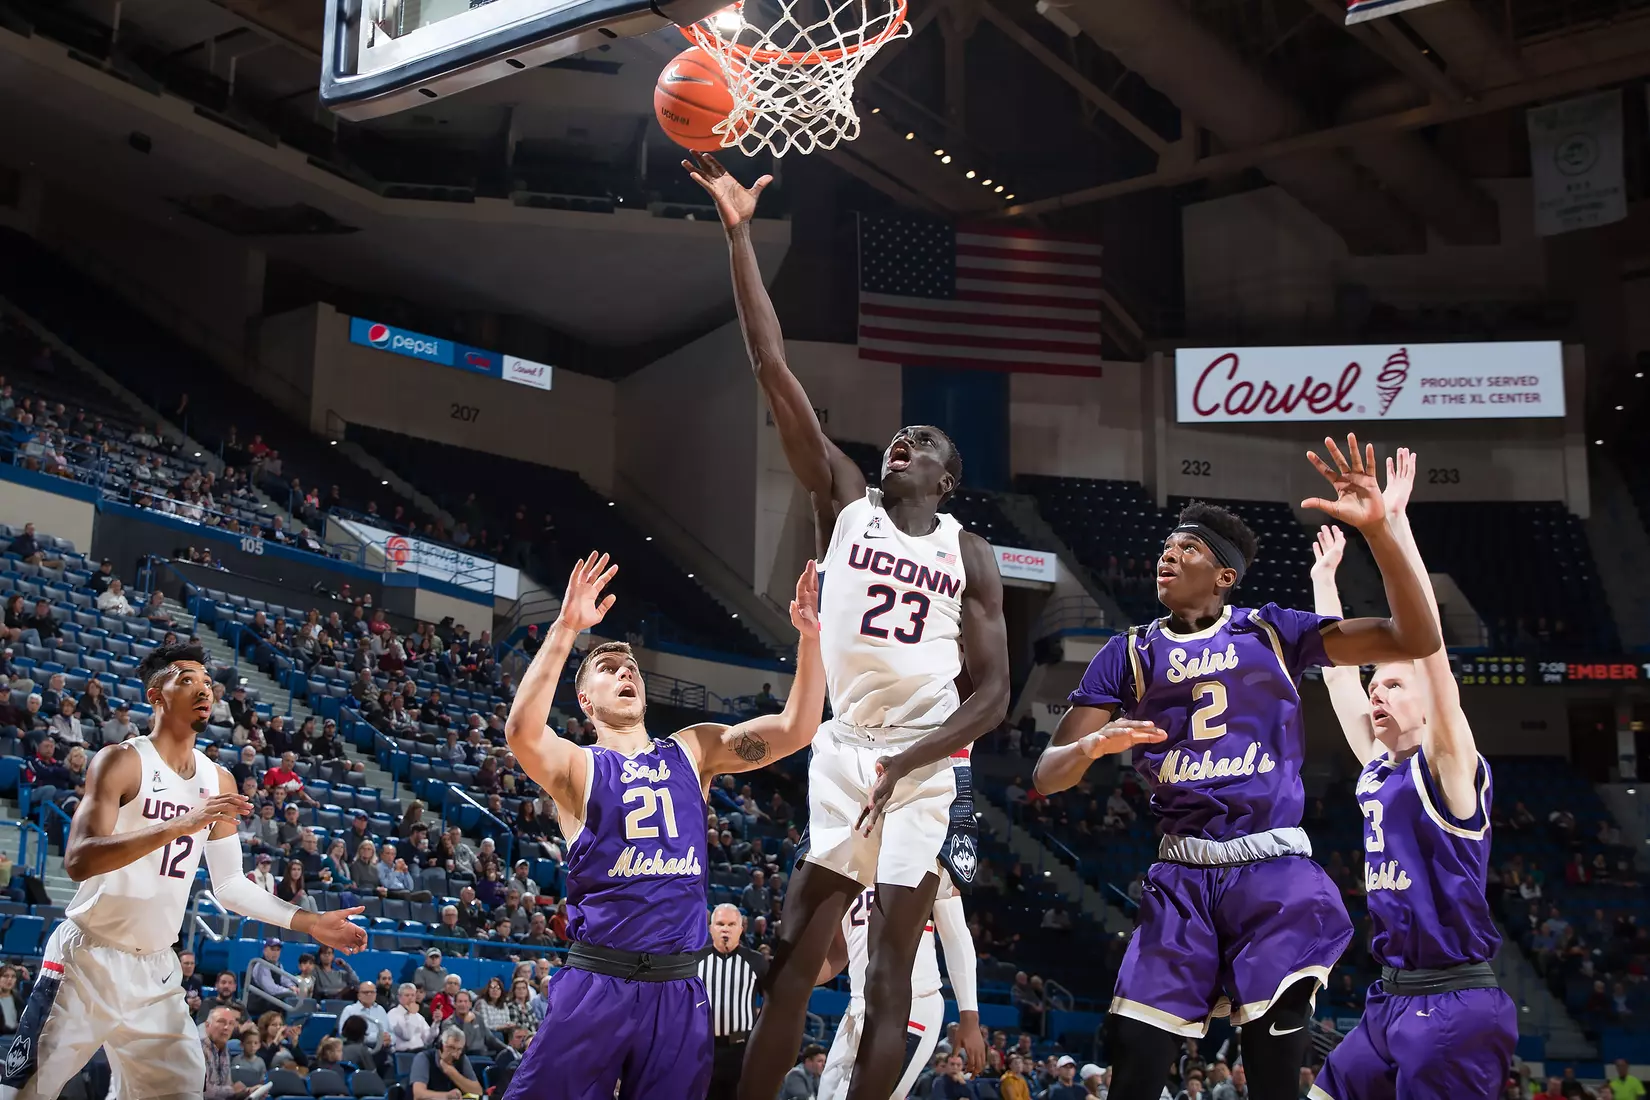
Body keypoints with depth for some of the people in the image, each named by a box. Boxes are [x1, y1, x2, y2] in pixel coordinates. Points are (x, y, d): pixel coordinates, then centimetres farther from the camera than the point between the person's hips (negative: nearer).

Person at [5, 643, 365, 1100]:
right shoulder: (123, 761, -12)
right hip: (89, 959, -6)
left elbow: (229, 885, 14)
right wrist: (180, 826, -35)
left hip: (155, 969, 6)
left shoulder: (218, 782, 8)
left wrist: (309, 922, 5)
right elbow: (77, 861, -25)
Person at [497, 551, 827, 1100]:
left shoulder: (692, 750, 12)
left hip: (679, 987, 3)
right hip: (597, 980, -3)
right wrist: (565, 628, -30)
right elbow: (522, 731, -22)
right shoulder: (578, 766, 1)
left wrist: (809, 636, -11)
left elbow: (793, 730, 2)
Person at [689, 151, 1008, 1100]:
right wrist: (740, 236, -9)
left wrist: (907, 762, -17)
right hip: (838, 752, 1)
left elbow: (993, 695, -1)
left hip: (925, 767, 0)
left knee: (890, 975, 3)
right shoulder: (844, 501, 5)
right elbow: (774, 371, -3)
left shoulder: (970, 556, 3)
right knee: (793, 959, -1)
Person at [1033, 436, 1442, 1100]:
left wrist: (1377, 529, -13)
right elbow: (1047, 775, 5)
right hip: (1182, 877, 2)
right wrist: (1093, 747, -19)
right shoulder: (1129, 654, 10)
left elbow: (1416, 641, -2)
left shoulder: (1272, 632, 6)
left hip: (1275, 873, -1)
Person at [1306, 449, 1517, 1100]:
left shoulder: (1446, 768, -6)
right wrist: (1324, 575, 27)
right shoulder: (1378, 771, 13)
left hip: (1453, 1005, -8)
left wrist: (1394, 523, -18)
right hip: (1390, 1000, 8)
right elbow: (1337, 667, 22)